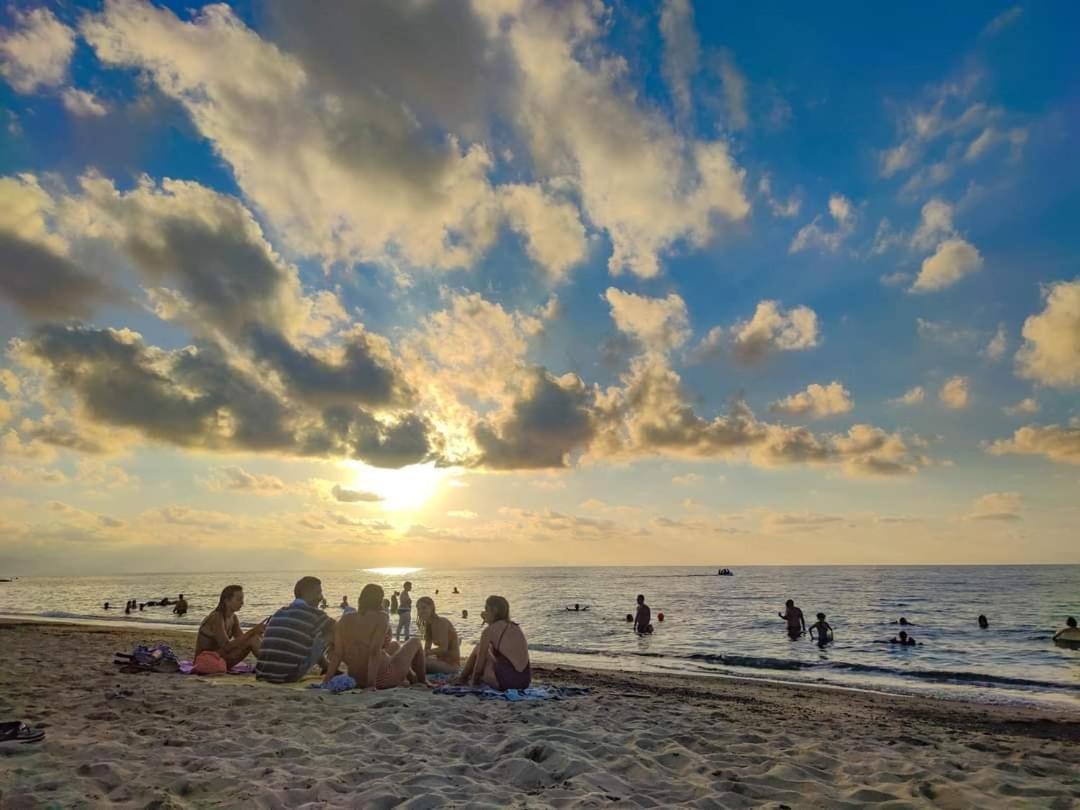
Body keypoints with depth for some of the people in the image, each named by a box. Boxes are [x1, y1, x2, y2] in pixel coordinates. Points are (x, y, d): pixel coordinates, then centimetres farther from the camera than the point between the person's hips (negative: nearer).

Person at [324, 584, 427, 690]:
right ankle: (422, 682, 34)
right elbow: (374, 652, -23)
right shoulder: (381, 617, -15)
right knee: (415, 642, 18)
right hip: (383, 680, -6)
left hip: (358, 681, 6)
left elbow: (337, 654, -6)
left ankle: (414, 680, 47)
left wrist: (326, 681, -3)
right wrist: (371, 684, -22)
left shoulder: (345, 620, -1)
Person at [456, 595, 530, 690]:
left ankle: (462, 679, 32)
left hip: (505, 681, -6)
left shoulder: (489, 631, -3)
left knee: (478, 649, 13)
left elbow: (480, 661, 1)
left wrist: (474, 682, 14)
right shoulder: (515, 627, 14)